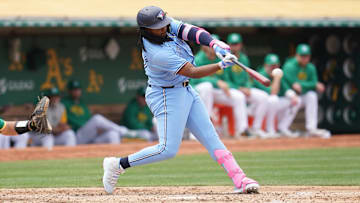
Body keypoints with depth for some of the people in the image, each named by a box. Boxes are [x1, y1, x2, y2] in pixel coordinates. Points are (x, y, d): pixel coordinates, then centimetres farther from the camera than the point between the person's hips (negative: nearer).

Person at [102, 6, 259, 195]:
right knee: (168, 149, -12)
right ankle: (119, 164, 1)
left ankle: (240, 180, -3)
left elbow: (193, 32, -15)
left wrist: (214, 44, -33)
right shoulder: (157, 53, -29)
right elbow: (193, 72, -29)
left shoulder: (168, 25, -7)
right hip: (167, 97, -9)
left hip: (186, 92, 9)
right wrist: (221, 65, -34)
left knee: (210, 137, 2)